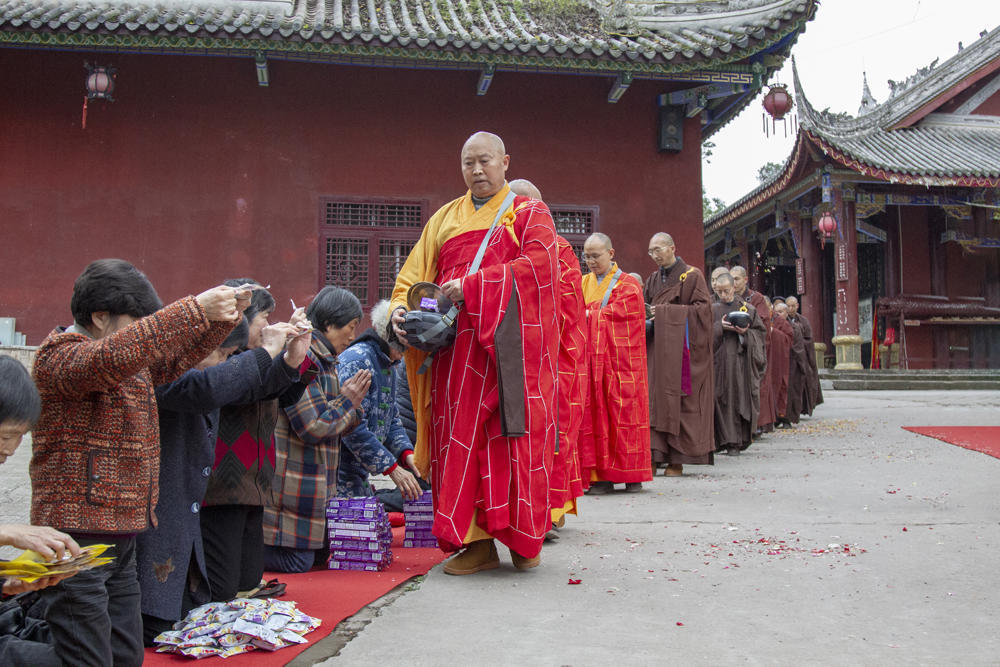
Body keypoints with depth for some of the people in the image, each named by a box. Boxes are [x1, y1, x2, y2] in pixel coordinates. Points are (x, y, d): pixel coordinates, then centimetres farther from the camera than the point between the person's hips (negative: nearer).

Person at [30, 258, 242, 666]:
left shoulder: (133, 362, 14)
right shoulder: (59, 356, -13)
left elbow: (178, 357, 21)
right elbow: (113, 357, -32)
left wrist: (225, 316, 3)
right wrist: (196, 308, -33)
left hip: (121, 539, 9)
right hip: (79, 541, -9)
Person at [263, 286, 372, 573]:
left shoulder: (325, 359, 15)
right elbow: (314, 427, -22)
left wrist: (351, 401, 2)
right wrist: (347, 402, -7)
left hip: (318, 483, 10)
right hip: (296, 482, -10)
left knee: (320, 555, 14)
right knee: (296, 562, -7)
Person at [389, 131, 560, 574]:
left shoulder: (529, 213, 9)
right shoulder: (445, 218, 21)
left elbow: (537, 263, -9)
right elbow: (415, 272, 14)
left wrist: (473, 285, -17)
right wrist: (402, 307, -7)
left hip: (510, 345, -3)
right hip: (457, 346, 4)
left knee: (513, 434, -5)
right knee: (461, 435, -2)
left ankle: (522, 536, 7)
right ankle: (477, 542, 3)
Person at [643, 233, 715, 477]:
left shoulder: (692, 276, -1)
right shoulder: (653, 279, 16)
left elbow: (703, 308, -8)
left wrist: (665, 312, -13)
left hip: (680, 350, -5)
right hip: (655, 349, 5)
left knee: (679, 400, -4)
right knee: (653, 399, -3)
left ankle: (678, 459, 1)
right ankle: (654, 456, -2)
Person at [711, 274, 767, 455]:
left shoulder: (748, 309, 10)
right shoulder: (712, 310, 10)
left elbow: (760, 332, 9)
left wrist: (745, 332, -9)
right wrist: (720, 327, -12)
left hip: (741, 360, 0)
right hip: (719, 360, 0)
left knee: (740, 398, -2)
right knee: (721, 399, -4)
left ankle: (737, 442, 3)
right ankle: (724, 441, 2)